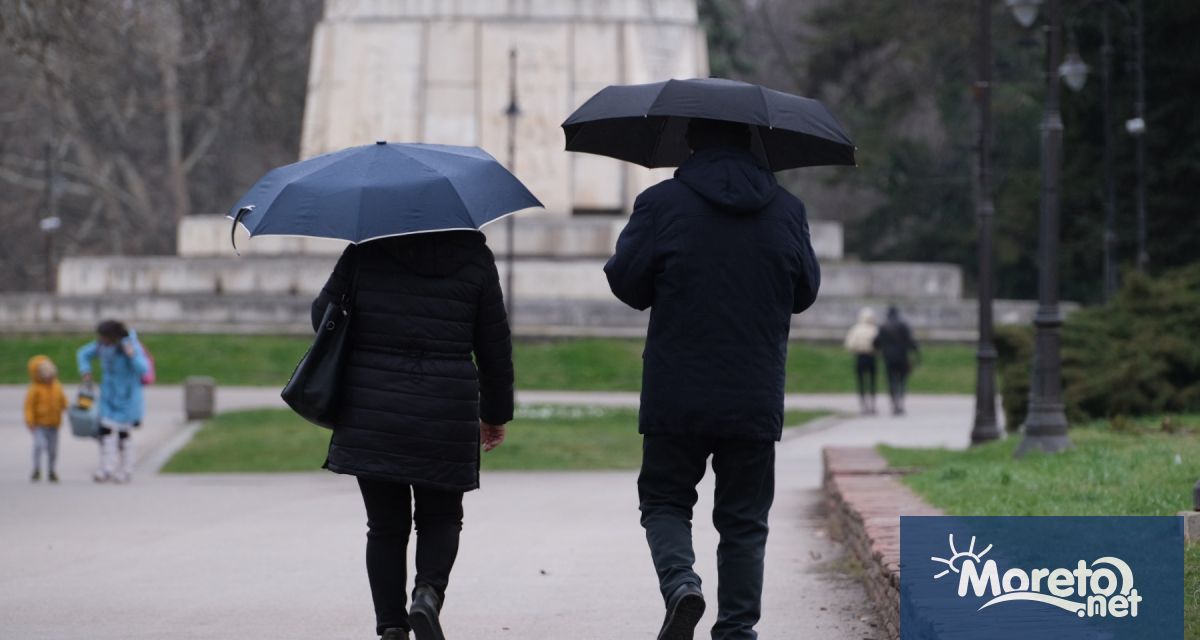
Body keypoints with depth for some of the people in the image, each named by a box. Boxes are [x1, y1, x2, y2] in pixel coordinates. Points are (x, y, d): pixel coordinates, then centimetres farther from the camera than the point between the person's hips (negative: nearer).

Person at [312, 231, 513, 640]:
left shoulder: (366, 249, -1)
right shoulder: (475, 257, 2)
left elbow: (323, 315, 4)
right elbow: (495, 345, 6)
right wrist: (496, 414, 17)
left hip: (371, 417, 0)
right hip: (447, 417, 0)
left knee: (386, 524, 10)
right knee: (441, 518, 15)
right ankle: (429, 593, -11)